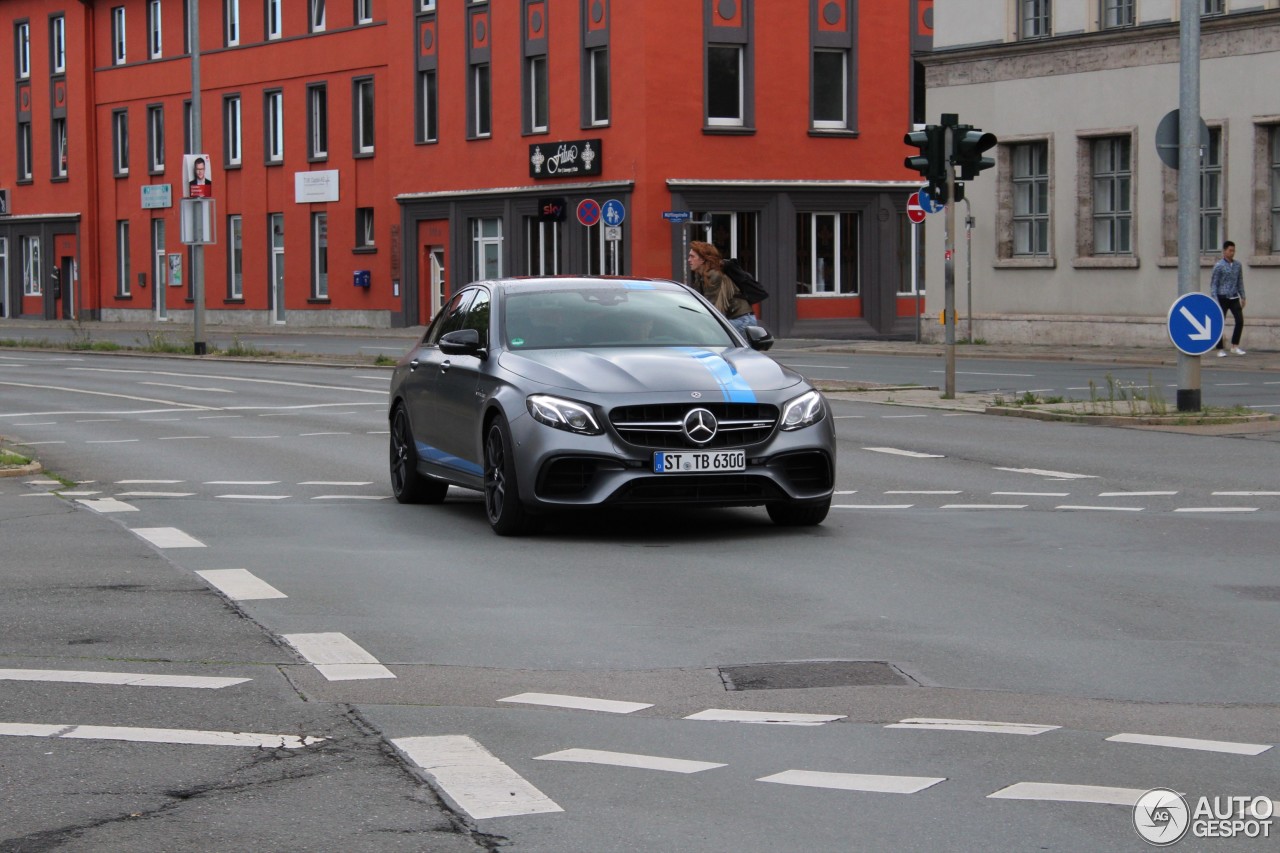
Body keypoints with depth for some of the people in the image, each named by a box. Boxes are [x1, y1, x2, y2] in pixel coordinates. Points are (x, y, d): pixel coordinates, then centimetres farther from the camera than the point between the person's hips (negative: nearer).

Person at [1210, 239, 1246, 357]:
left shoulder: (1238, 265, 6)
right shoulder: (1219, 266, -8)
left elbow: (1240, 281, 15)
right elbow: (1213, 284, -7)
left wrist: (1242, 297, 11)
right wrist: (1215, 300, -13)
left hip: (1234, 298, 4)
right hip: (1222, 298, -4)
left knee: (1240, 321, -6)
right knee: (1220, 324, 0)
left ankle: (1235, 347, 5)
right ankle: (1221, 350, 8)